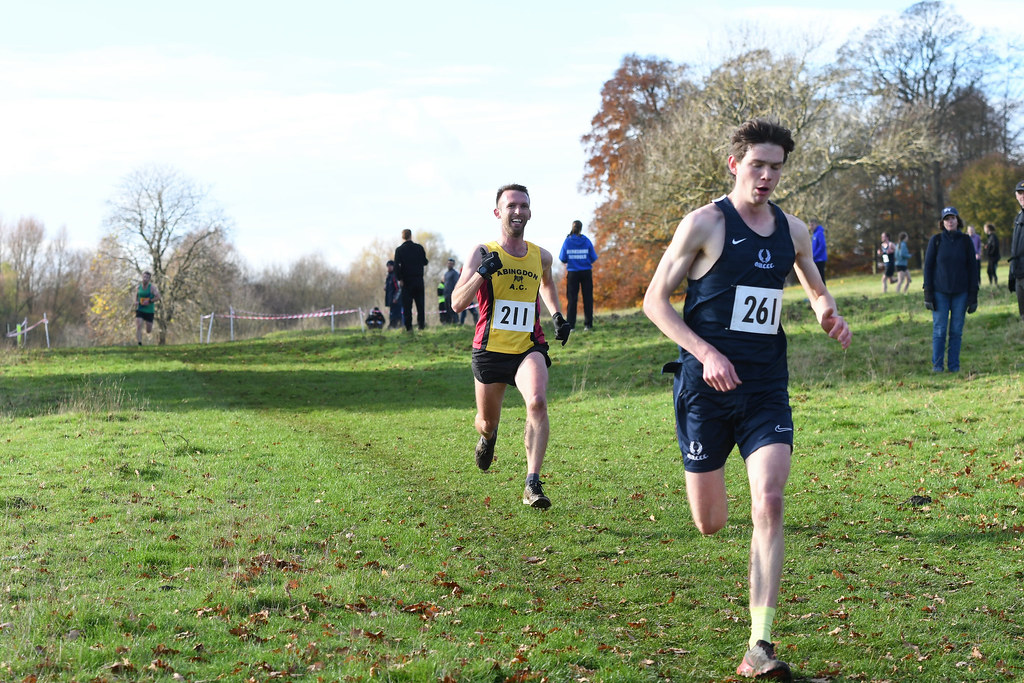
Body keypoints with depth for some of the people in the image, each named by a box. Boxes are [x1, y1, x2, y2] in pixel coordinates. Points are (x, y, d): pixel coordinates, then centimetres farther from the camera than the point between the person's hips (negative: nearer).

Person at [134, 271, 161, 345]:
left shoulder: (152, 287, -9)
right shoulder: (139, 287, 3)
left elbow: (158, 297, -13)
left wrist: (149, 301, -23)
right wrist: (136, 302, -3)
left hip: (149, 311, -2)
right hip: (140, 310, 2)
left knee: (148, 331, 7)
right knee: (138, 327, -20)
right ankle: (139, 344, -20)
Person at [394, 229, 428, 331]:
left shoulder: (399, 250, -4)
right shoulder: (419, 248, 1)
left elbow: (396, 266, -11)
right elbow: (425, 262, 9)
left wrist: (400, 279, -7)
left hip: (406, 281, -1)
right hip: (419, 279, 1)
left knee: (407, 304, 0)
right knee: (420, 303, 10)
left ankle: (408, 326, -5)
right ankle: (421, 324, 8)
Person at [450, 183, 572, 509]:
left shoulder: (541, 257, 6)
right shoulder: (482, 253, -5)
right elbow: (457, 303, -14)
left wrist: (557, 316, 21)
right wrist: (482, 273, -27)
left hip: (529, 348, 1)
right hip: (490, 350, -1)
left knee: (537, 402, -28)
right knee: (487, 421, 15)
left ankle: (533, 483, -29)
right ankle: (487, 436, 55)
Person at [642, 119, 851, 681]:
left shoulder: (793, 230, 9)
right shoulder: (704, 223, -6)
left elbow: (815, 288, 27)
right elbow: (655, 300, -6)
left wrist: (829, 316, 3)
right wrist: (706, 353, -18)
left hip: (767, 388, 3)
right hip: (706, 386, -3)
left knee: (769, 503, -16)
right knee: (710, 524, 5)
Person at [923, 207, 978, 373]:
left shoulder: (965, 241, 4)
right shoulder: (936, 240, 2)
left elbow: (972, 268, 6)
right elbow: (928, 266, 3)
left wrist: (973, 295, 2)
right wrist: (928, 294, -4)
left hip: (960, 293, 1)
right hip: (940, 292, -1)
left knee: (956, 330, 2)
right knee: (939, 329, -3)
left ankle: (954, 365, 10)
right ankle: (937, 365, 4)